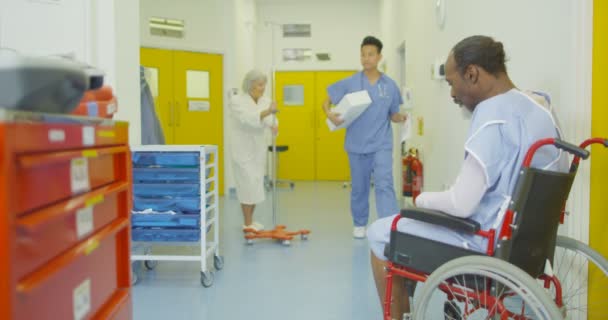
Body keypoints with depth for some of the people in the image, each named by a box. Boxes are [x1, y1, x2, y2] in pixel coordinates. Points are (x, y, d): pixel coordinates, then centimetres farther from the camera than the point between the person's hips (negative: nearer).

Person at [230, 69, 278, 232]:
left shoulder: (266, 101, 4)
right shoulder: (237, 101, -12)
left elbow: (270, 120, -9)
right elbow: (248, 119, -28)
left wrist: (274, 125, -32)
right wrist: (268, 111, -42)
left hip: (259, 149, 6)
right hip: (243, 149, -6)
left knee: (256, 185, 10)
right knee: (248, 185, -8)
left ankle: (249, 220, 21)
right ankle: (247, 224, 0)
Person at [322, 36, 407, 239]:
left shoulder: (390, 85, 0)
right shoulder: (350, 83, -2)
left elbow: (393, 116, 8)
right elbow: (326, 102, 3)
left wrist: (402, 118, -14)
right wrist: (330, 114, -18)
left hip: (381, 144, -1)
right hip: (357, 145, 1)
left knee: (384, 184, -14)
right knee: (359, 188, 13)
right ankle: (359, 224, 32)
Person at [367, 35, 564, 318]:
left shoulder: (492, 118, -22)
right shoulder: (540, 111, 7)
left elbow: (461, 205, -24)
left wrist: (422, 199, -5)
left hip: (489, 244, -10)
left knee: (380, 233, 6)